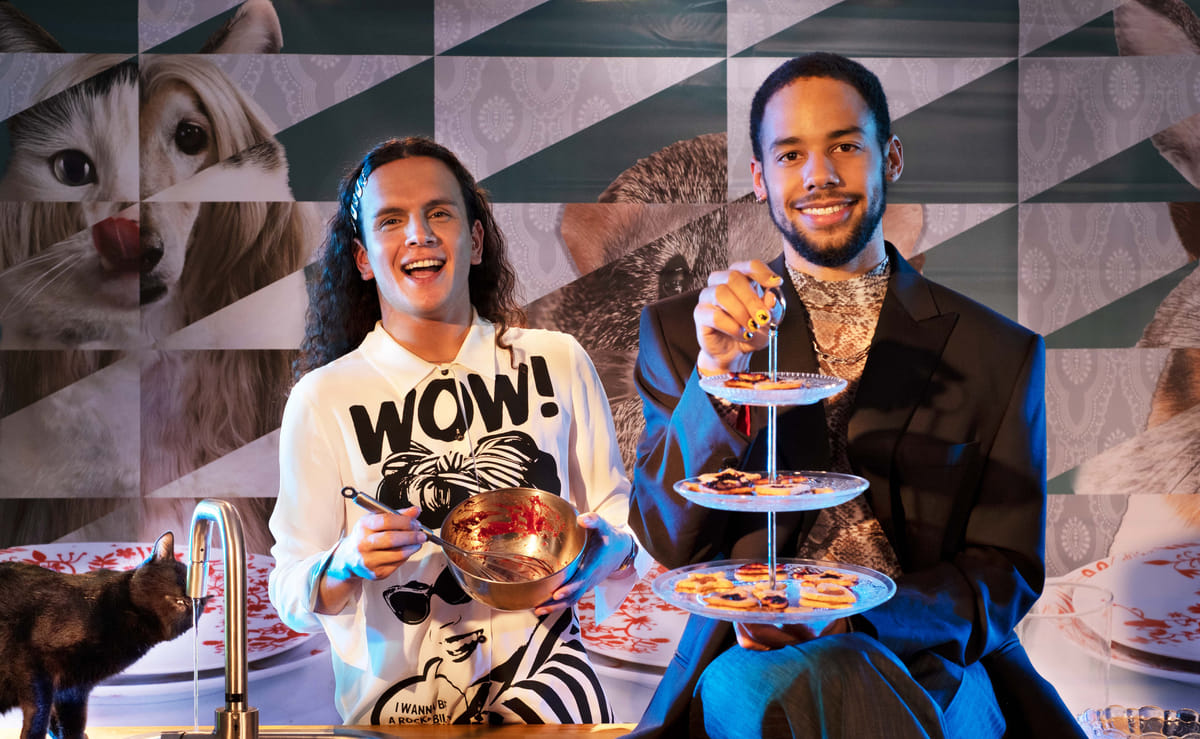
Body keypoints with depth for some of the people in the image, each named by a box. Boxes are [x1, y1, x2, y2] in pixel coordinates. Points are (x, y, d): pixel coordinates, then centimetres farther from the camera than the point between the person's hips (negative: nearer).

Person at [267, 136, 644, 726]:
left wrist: (606, 549, -9)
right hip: (401, 707, 0)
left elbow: (617, 508, 13)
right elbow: (291, 596, 0)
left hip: (544, 671, 1)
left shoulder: (558, 362, 3)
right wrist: (350, 565, -21)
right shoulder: (323, 398, -2)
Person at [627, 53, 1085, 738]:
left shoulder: (1000, 354, 7)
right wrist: (716, 373, -18)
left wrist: (851, 614, -14)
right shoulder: (681, 330, 7)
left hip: (926, 660, 0)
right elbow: (668, 541, -1)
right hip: (749, 653, 1)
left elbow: (1004, 578, 5)